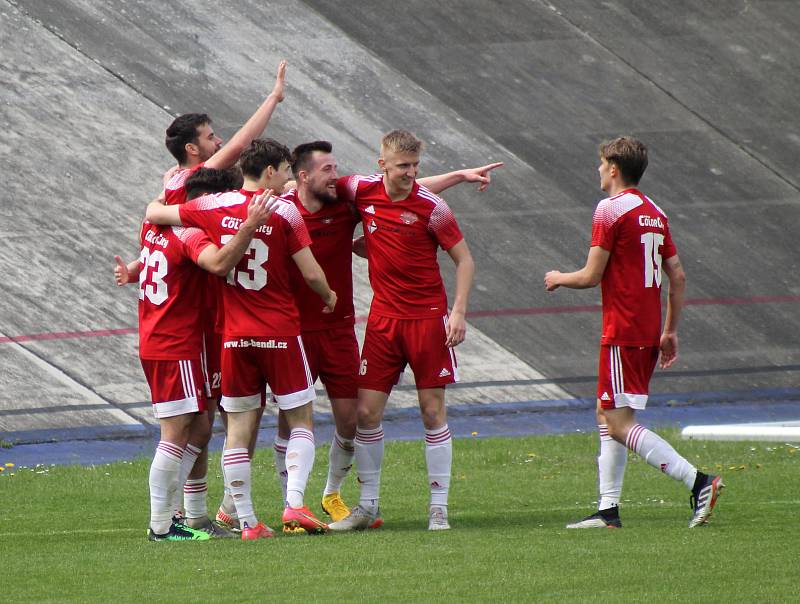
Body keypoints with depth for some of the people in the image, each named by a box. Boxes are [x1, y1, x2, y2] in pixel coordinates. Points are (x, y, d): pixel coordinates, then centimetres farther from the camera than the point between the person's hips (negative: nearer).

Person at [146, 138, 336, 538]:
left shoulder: (213, 207, 0)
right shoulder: (284, 211, -9)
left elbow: (153, 213, 11)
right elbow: (311, 273, -8)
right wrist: (328, 296, 13)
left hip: (234, 336, 3)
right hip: (281, 332, -3)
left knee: (238, 428, 6)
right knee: (300, 420, 7)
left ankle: (247, 521, 4)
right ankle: (294, 503, -10)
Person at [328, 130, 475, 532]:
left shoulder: (430, 207, -10)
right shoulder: (363, 192, -2)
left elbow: (464, 260, -3)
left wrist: (459, 311, -13)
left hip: (427, 317, -3)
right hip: (384, 316, 3)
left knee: (433, 411, -1)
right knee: (366, 412, 0)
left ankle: (439, 508, 5)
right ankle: (367, 506, 11)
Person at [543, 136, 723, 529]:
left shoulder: (610, 210, -11)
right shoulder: (655, 213, 13)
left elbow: (591, 276, -12)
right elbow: (677, 277, 13)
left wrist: (559, 279, 8)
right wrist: (670, 331, 19)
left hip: (623, 334, -9)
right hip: (649, 332, 9)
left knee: (619, 423, -9)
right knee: (607, 416, 15)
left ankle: (698, 482, -21)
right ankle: (608, 510, 13)